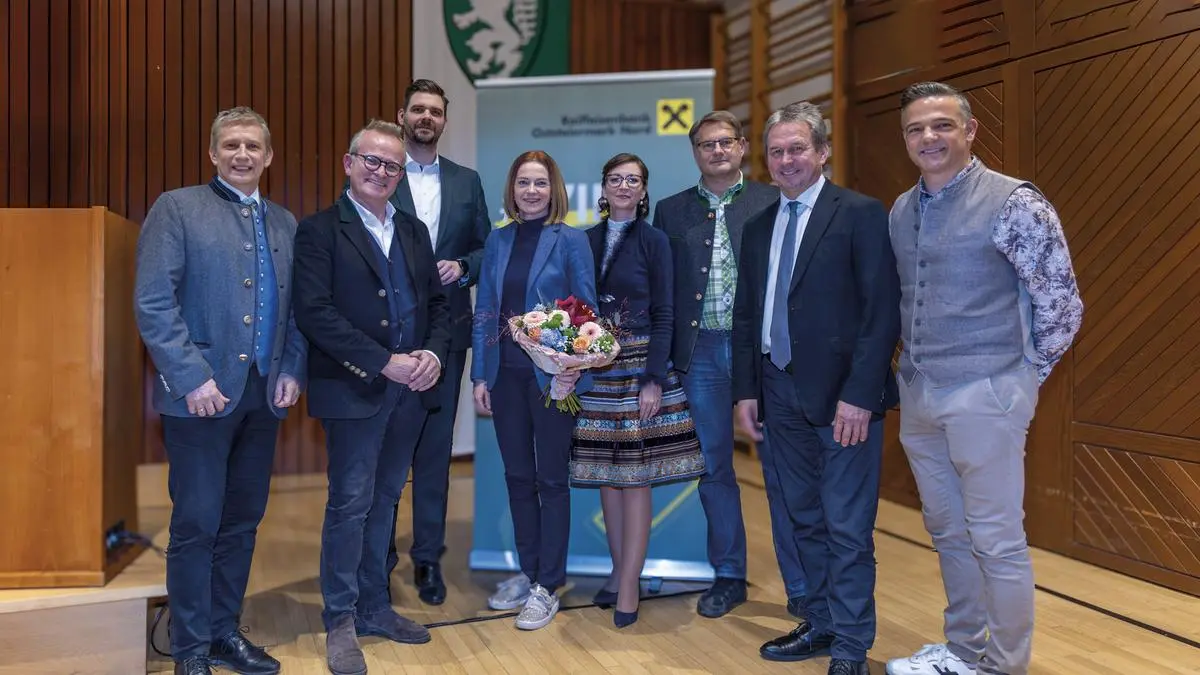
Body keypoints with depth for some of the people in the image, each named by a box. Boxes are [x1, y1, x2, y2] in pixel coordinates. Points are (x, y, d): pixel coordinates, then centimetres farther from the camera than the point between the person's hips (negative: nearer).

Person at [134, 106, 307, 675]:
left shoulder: (285, 222, 14)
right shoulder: (176, 208, -2)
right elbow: (153, 302, -10)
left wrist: (292, 370, 0)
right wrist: (193, 377, -16)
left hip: (264, 395, 5)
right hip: (201, 392, -5)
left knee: (242, 521, 12)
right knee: (196, 523, 2)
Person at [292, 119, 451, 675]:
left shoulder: (414, 231, 15)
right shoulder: (320, 230, -4)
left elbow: (437, 303, 14)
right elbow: (315, 312, -15)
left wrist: (434, 352, -6)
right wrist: (386, 363, -18)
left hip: (410, 389, 6)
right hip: (355, 390, -6)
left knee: (383, 501, 14)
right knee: (350, 504, 1)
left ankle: (374, 606, 27)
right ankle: (340, 621, 15)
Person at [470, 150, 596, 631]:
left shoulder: (571, 240, -5)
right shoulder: (498, 240, 7)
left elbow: (586, 310, -5)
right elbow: (484, 310, 8)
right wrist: (480, 375, 3)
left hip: (552, 373, -4)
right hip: (506, 372, 4)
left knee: (552, 478, 5)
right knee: (518, 476, 13)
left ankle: (548, 586, 15)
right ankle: (527, 573, 28)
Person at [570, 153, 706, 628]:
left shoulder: (653, 240, -1)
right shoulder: (587, 240, 9)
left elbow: (663, 315, -5)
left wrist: (655, 380, -12)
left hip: (639, 364, -4)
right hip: (596, 368, 4)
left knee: (635, 477, -2)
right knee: (606, 475, 8)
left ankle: (628, 587, 4)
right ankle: (620, 571, 21)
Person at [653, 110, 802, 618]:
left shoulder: (773, 203, 2)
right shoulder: (671, 211, 11)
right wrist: (663, 356, 4)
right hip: (701, 353, 3)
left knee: (781, 469, 3)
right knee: (713, 468, 11)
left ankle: (802, 584, 16)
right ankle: (728, 576, 27)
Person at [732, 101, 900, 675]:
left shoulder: (861, 214, -5)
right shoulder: (759, 226, 13)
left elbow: (883, 310, -11)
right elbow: (746, 314, 15)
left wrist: (860, 394, -17)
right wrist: (746, 389, 9)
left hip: (841, 394, -6)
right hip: (781, 392, 6)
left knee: (847, 529, 1)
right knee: (805, 519, 15)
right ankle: (820, 623, 29)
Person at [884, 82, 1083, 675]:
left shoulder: (1013, 202, -10)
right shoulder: (901, 211, 9)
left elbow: (1061, 303, -7)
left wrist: (1020, 375, -2)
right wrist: (912, 368, 15)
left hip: (984, 396, -6)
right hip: (918, 394, 7)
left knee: (996, 541, 2)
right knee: (948, 532, 17)